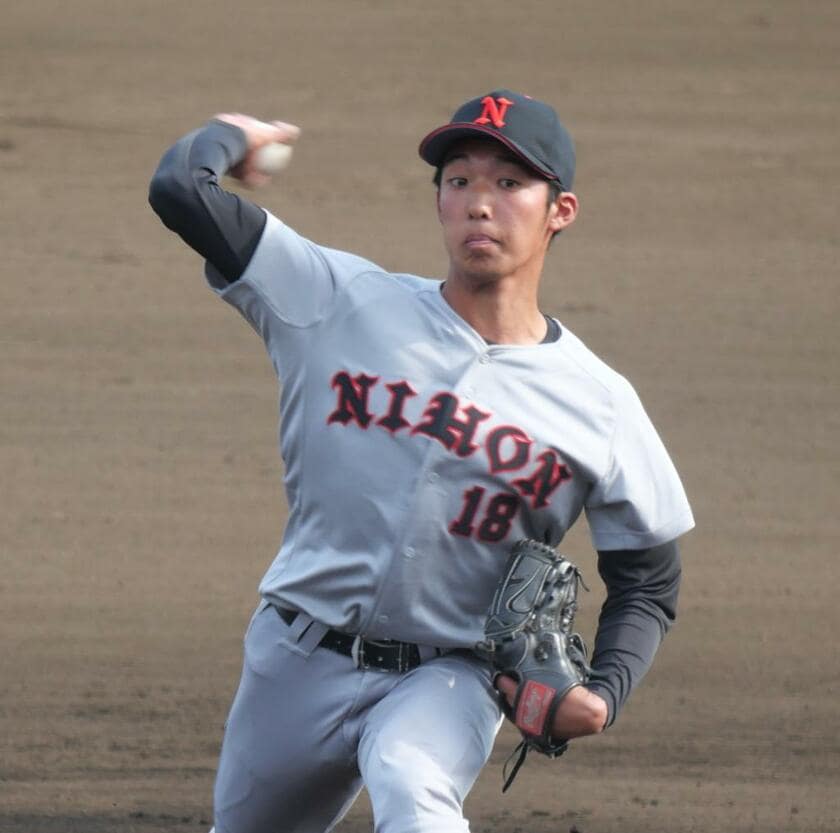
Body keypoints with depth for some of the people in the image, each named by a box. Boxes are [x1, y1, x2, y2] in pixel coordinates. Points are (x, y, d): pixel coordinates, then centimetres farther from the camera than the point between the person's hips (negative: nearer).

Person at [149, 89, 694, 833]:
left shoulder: (599, 405, -3)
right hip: (299, 662, 3)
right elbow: (181, 188, -10)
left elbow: (649, 580, 6)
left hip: (447, 681, -3)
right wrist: (233, 137, 11)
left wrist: (605, 695, -11)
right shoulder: (348, 303, -4)